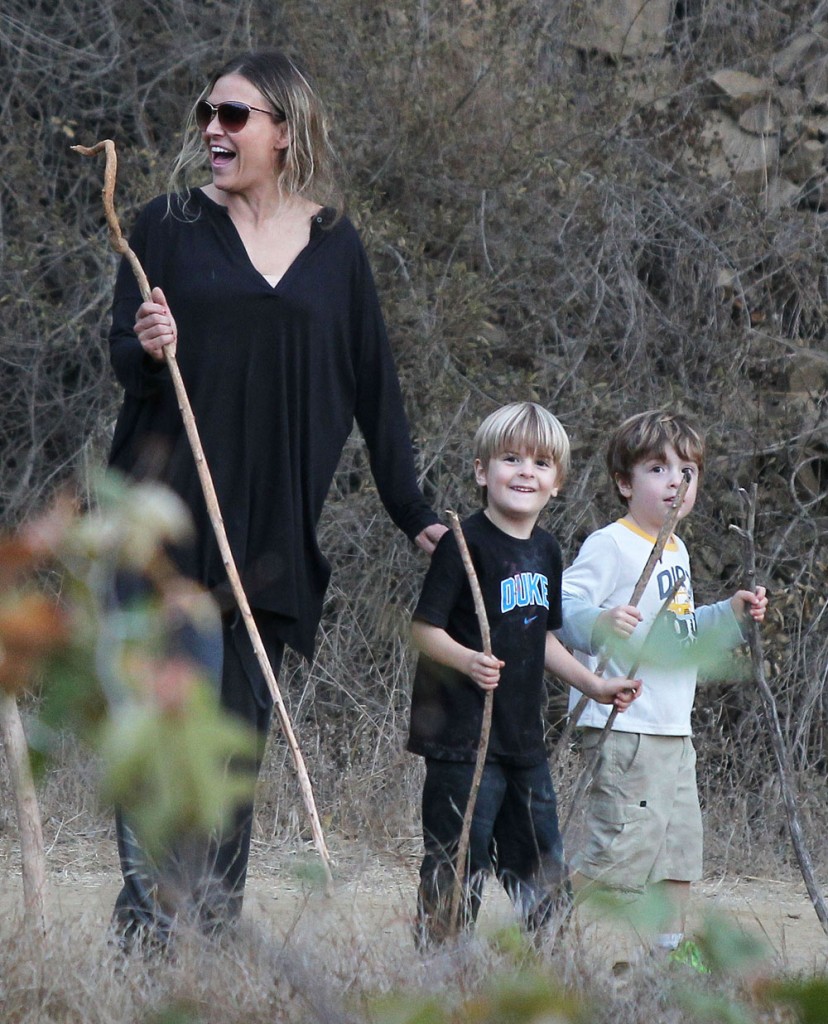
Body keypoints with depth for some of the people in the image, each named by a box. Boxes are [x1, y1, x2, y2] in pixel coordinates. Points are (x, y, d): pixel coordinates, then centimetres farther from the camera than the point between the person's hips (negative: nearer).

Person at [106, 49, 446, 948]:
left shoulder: (333, 247, 10)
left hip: (271, 530, 2)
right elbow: (123, 358, 4)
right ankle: (146, 914, -11)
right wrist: (148, 349, -20)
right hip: (169, 518, -2)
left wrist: (413, 513, 13)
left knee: (243, 723, 2)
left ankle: (218, 922, 7)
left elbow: (374, 385, 14)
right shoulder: (170, 226, 6)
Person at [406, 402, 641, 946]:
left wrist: (596, 685, 20)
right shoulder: (466, 544, -12)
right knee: (456, 868, -6)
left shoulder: (546, 550, 12)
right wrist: (469, 661, -30)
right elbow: (425, 629, -14)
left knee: (545, 879, 12)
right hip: (463, 736, -8)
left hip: (524, 738, 8)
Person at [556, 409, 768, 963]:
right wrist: (599, 622, -40)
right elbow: (565, 607, -22)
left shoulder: (677, 551, 18)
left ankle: (672, 944, 23)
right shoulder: (610, 546, -11)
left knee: (681, 840, 13)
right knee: (623, 841, -13)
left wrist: (731, 615, 16)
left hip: (674, 730, 9)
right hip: (622, 726, -9)